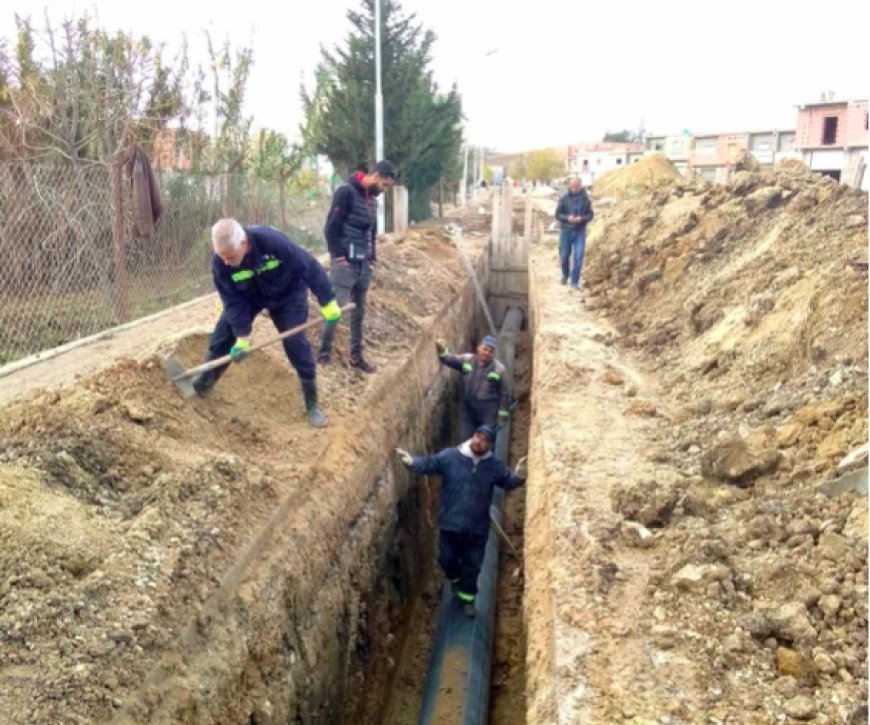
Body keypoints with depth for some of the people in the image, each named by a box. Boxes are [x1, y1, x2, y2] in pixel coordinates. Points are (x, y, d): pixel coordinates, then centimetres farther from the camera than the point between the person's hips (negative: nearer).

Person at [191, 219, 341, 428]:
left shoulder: (271, 241, -40)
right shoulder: (220, 262, -29)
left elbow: (309, 267, -31)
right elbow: (233, 302, -20)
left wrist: (328, 302, -26)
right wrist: (242, 337, -23)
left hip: (287, 294, -3)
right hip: (248, 296, 3)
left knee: (296, 344, -8)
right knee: (222, 335, -5)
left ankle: (312, 405, 4)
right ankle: (202, 386, 17)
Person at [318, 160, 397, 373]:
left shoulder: (373, 200, 14)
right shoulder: (346, 192, -10)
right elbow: (331, 227, -13)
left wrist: (372, 257, 12)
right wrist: (338, 257, -15)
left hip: (363, 265, 8)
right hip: (345, 263, -8)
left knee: (359, 312, 11)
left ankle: (356, 357, 18)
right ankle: (324, 355, 1)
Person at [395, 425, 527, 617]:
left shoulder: (494, 465, -3)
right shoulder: (450, 456, -10)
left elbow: (508, 480, -3)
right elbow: (429, 463, -15)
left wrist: (518, 476, -27)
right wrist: (412, 462, -36)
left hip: (477, 528, 1)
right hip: (450, 524, -1)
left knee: (472, 565, 12)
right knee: (447, 559, 15)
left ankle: (467, 598, 33)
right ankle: (456, 581, 48)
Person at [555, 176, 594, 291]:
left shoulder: (585, 199, 1)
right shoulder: (564, 199, -1)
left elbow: (590, 215, 3)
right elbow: (557, 214, -1)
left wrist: (581, 218, -17)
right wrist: (567, 218, -19)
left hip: (580, 232, 0)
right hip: (566, 231, 0)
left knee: (578, 257, -7)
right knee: (564, 256, 9)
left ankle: (575, 282, 2)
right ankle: (565, 275, 37)